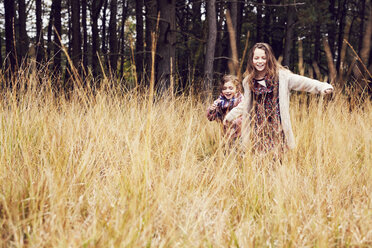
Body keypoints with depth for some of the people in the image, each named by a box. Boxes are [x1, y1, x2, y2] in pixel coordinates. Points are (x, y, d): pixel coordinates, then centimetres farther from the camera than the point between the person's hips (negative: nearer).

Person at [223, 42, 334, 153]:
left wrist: (322, 87, -24)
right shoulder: (249, 80, 9)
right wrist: (230, 115, 33)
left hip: (277, 125, -3)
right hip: (259, 127, 3)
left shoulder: (281, 75, -3)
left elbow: (302, 82, -10)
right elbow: (245, 104, 24)